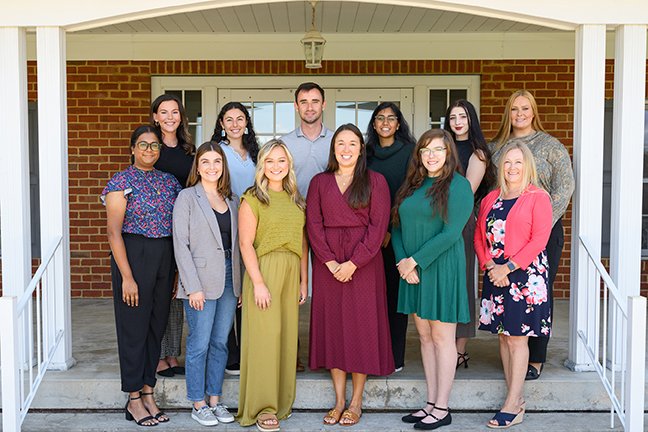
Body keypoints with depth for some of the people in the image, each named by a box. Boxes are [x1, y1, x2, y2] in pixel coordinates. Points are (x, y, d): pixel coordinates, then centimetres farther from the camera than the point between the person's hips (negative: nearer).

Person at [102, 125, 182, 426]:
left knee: (156, 326, 10)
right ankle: (134, 400, 13)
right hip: (132, 255, -5)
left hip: (165, 257, 5)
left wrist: (178, 272, 7)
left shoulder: (169, 182, 10)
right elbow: (114, 232, -11)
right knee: (134, 328, 1)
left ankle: (148, 394, 22)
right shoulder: (122, 181, -6)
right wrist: (127, 277, -16)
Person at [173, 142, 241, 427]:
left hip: (229, 279, 5)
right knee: (199, 344, 0)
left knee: (220, 343, 10)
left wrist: (240, 283, 7)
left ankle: (215, 400, 20)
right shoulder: (187, 197, -2)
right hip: (201, 279, -5)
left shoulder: (231, 199, 13)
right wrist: (193, 287, -14)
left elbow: (237, 243, 14)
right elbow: (181, 244, -8)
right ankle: (198, 405, 12)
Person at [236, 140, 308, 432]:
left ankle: (281, 402, 20)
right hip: (263, 271, -5)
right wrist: (258, 283, -16)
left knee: (287, 336, 8)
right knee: (264, 337, -4)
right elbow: (245, 244, -10)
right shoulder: (252, 199, -4)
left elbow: (302, 243, 15)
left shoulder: (296, 199, 14)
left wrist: (304, 280, 11)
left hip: (291, 274, 6)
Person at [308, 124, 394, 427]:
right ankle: (339, 401, 13)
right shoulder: (319, 182, 9)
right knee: (331, 326, 4)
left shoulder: (375, 182, 2)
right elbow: (313, 224, 2)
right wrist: (329, 261, -11)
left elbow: (378, 226, -6)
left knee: (361, 326, 1)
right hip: (327, 263, 3)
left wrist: (353, 263, -14)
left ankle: (356, 402, 11)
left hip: (363, 263, -2)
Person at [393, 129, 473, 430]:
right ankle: (431, 403, 19)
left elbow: (451, 233, -15)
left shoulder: (458, 185, -8)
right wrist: (403, 262, -6)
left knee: (441, 337, 0)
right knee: (424, 335, 10)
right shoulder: (411, 185, 12)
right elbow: (397, 226, 9)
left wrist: (415, 260, -15)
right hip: (412, 269, 6)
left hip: (442, 267, -6)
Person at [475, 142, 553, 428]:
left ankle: (511, 407, 3)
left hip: (525, 275, -6)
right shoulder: (490, 200, 14)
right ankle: (517, 400, 18)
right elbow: (479, 236, 10)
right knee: (503, 336, 8)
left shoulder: (538, 198, -4)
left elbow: (539, 239, -11)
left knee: (517, 338, -3)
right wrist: (489, 266, -7)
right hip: (495, 275, 6)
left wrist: (508, 267, -15)